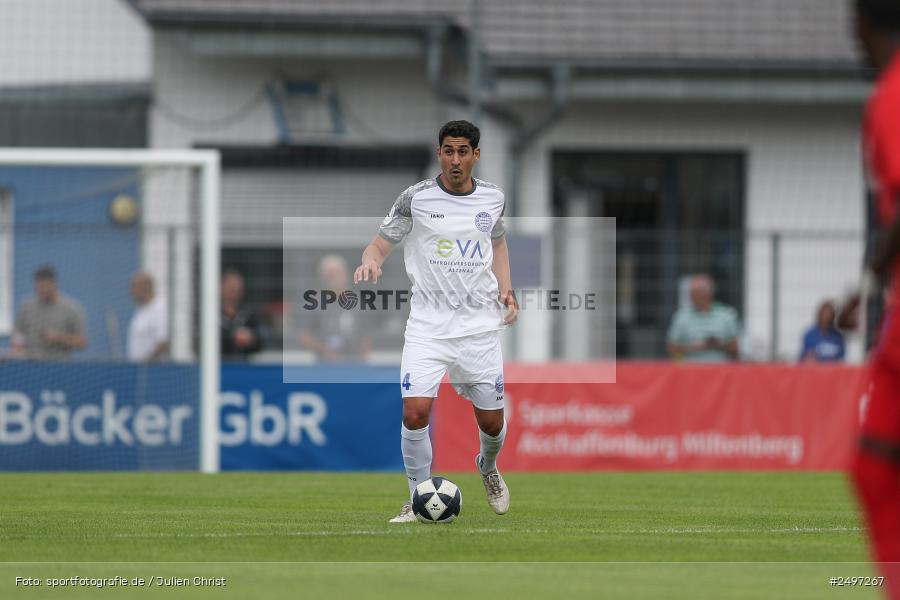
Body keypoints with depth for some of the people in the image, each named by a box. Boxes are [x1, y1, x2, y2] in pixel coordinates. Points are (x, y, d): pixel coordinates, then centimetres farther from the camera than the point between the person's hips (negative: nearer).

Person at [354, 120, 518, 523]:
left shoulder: (492, 198, 4)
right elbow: (381, 244, -2)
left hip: (480, 326, 2)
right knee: (415, 411, -18)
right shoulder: (416, 198, -6)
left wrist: (505, 288, 9)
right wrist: (370, 261, -25)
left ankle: (488, 468, 42)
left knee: (491, 421, 6)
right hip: (427, 327, -2)